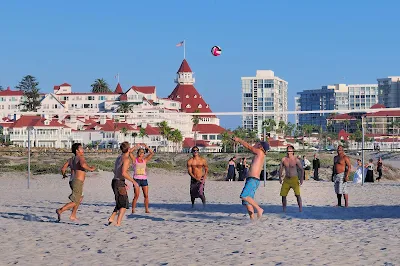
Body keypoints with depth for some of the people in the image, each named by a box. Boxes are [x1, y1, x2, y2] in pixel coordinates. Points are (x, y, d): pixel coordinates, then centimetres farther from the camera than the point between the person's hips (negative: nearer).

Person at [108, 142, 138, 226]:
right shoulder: (126, 159, -13)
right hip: (119, 182, -8)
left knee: (120, 203, 20)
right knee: (124, 204, 0)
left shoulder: (119, 158, 14)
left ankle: (112, 218, 12)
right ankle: (118, 223, -4)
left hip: (115, 181, 8)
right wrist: (133, 181, -15)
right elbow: (124, 173, -22)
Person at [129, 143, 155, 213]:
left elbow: (152, 153, 6)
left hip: (144, 179, 3)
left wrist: (146, 147, 3)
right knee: (136, 196, -8)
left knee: (146, 195, 0)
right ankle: (133, 210, -2)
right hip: (136, 179, -3)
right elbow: (130, 152, -9)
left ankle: (146, 209, 9)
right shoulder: (134, 159, 5)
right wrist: (136, 146, -6)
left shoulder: (145, 160, 11)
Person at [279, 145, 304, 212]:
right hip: (286, 179, 4)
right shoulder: (284, 159, 2)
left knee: (297, 194, -15)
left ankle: (300, 208, -8)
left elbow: (302, 169, -4)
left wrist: (302, 178, -12)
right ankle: (284, 209, 16)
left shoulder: (296, 160, -8)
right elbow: (281, 169, 15)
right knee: (283, 194, 2)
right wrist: (280, 177, 8)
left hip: (294, 179, -4)